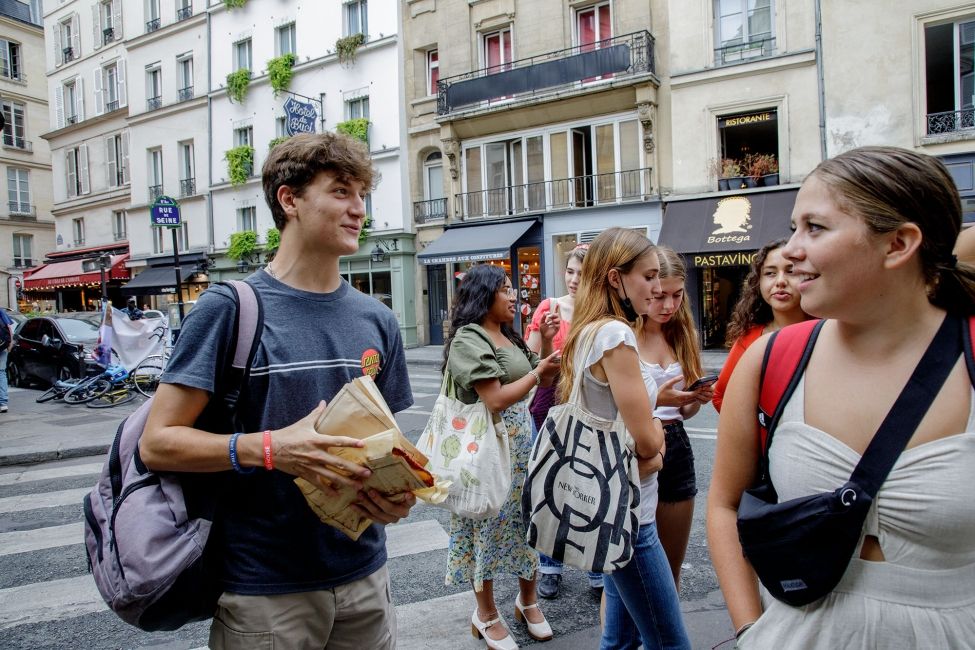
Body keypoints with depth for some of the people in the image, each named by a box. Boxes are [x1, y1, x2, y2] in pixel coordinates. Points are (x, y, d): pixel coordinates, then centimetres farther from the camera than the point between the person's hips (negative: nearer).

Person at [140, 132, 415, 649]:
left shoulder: (376, 320, 4)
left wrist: (397, 492, -8)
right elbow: (157, 443, -11)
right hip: (264, 587, -4)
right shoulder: (230, 308, -10)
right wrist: (270, 448, -26)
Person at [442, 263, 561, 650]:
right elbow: (496, 400, -22)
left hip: (523, 441, 8)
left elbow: (544, 380, 16)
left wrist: (547, 342, 2)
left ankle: (527, 600, 35)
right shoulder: (468, 339, -14)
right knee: (490, 525, 6)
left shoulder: (509, 337, 12)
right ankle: (486, 615, 25)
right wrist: (538, 372, -13)